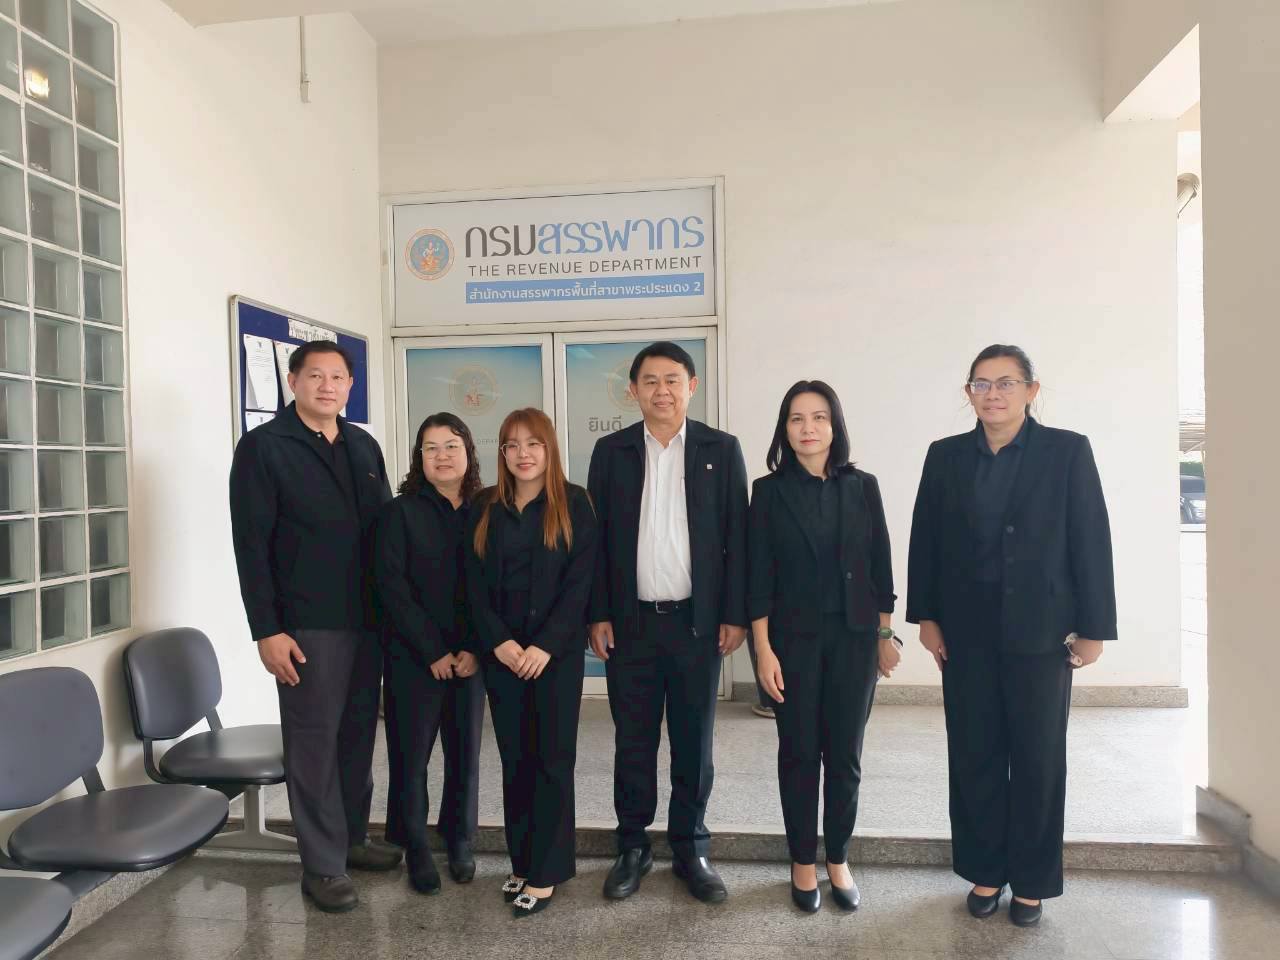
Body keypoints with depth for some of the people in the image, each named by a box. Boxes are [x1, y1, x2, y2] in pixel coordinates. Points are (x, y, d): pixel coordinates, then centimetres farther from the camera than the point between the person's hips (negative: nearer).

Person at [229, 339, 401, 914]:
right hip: (307, 625, -5)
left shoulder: (364, 447, 12)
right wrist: (267, 630, -13)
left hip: (368, 619, 6)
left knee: (359, 733, 14)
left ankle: (353, 838, 31)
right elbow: (251, 546, -9)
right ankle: (322, 864, 18)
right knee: (314, 742, 5)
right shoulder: (263, 447, -5)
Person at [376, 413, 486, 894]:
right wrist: (433, 652, -12)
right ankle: (415, 847, 25)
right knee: (411, 754, 6)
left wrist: (475, 650, -8)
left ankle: (460, 841, 28)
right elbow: (392, 587, -9)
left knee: (465, 751, 9)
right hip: (414, 657, -2)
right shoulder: (401, 512, -3)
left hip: (470, 659, 2)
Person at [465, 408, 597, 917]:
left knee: (552, 757, 2)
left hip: (557, 649, -3)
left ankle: (546, 871, 12)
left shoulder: (573, 503, -3)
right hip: (502, 651, 3)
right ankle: (521, 861, 22)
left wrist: (547, 645, -16)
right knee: (514, 759, 10)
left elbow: (580, 580, -8)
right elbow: (476, 582, 4)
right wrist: (498, 641, -9)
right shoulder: (486, 508, 8)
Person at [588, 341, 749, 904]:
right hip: (630, 622, 1)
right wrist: (597, 615, -2)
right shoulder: (611, 451, 4)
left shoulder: (721, 450, 2)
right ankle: (633, 848, 27)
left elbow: (737, 537, 1)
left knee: (694, 742, 10)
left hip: (698, 621, 0)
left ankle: (691, 851, 27)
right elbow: (596, 537, 3)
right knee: (633, 742, 10)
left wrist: (735, 615, -4)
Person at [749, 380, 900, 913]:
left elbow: (880, 566, 5)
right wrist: (763, 649, -9)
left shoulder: (862, 486, 1)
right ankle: (803, 862, 25)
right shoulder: (770, 490, -3)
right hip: (794, 637, -1)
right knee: (799, 752, 8)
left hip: (853, 637, 1)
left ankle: (838, 860, 27)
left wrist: (885, 635, 6)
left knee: (845, 754, 9)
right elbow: (759, 575, -5)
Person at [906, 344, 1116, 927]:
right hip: (966, 633, 2)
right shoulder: (945, 456, 4)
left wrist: (1093, 628, -6)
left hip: (1041, 632, -2)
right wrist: (926, 616, 1)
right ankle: (985, 872, 25)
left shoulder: (1067, 451, -3)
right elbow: (924, 541, 5)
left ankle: (1031, 882, 25)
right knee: (974, 755, 9)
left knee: (1038, 759, 8)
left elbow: (1091, 542, -4)